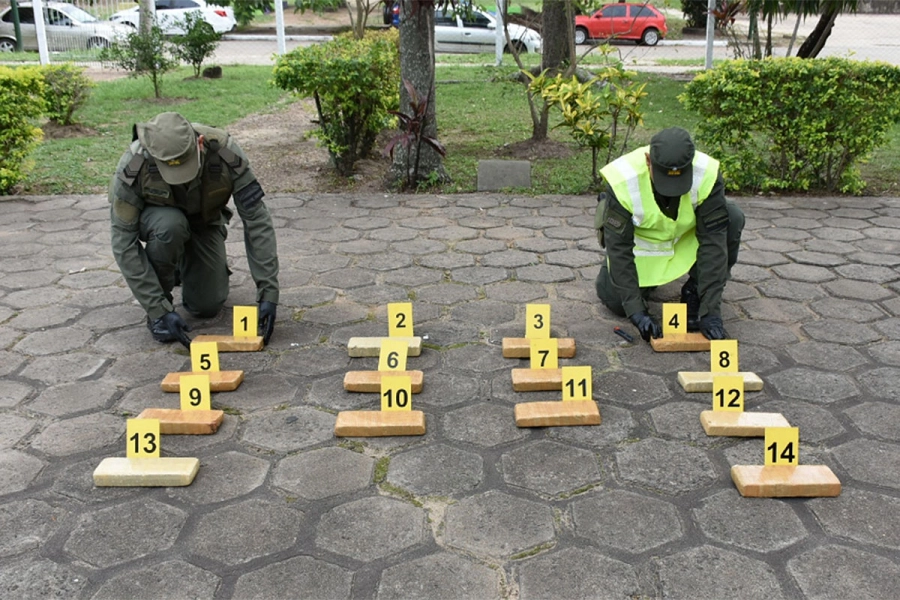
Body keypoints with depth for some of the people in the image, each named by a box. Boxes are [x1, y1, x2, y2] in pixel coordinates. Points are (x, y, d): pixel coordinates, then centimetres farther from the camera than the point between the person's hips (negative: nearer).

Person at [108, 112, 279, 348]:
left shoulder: (226, 153, -34)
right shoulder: (133, 165, -36)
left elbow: (257, 221, -29)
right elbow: (124, 241, -30)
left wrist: (268, 293, -33)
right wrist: (159, 309, -33)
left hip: (202, 220, 1)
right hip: (156, 218, -1)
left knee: (207, 306, -11)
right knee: (169, 226, -38)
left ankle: (185, 263, 23)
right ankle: (157, 308, -11)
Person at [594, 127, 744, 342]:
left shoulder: (707, 175, -32)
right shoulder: (623, 181, -35)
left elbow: (713, 242, -31)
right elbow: (619, 247, -30)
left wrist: (711, 310, -34)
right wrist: (636, 310, -34)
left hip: (689, 235, 1)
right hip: (640, 242, -1)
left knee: (732, 219, -26)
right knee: (616, 301, -14)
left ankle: (694, 292, -7)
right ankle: (645, 279, 22)